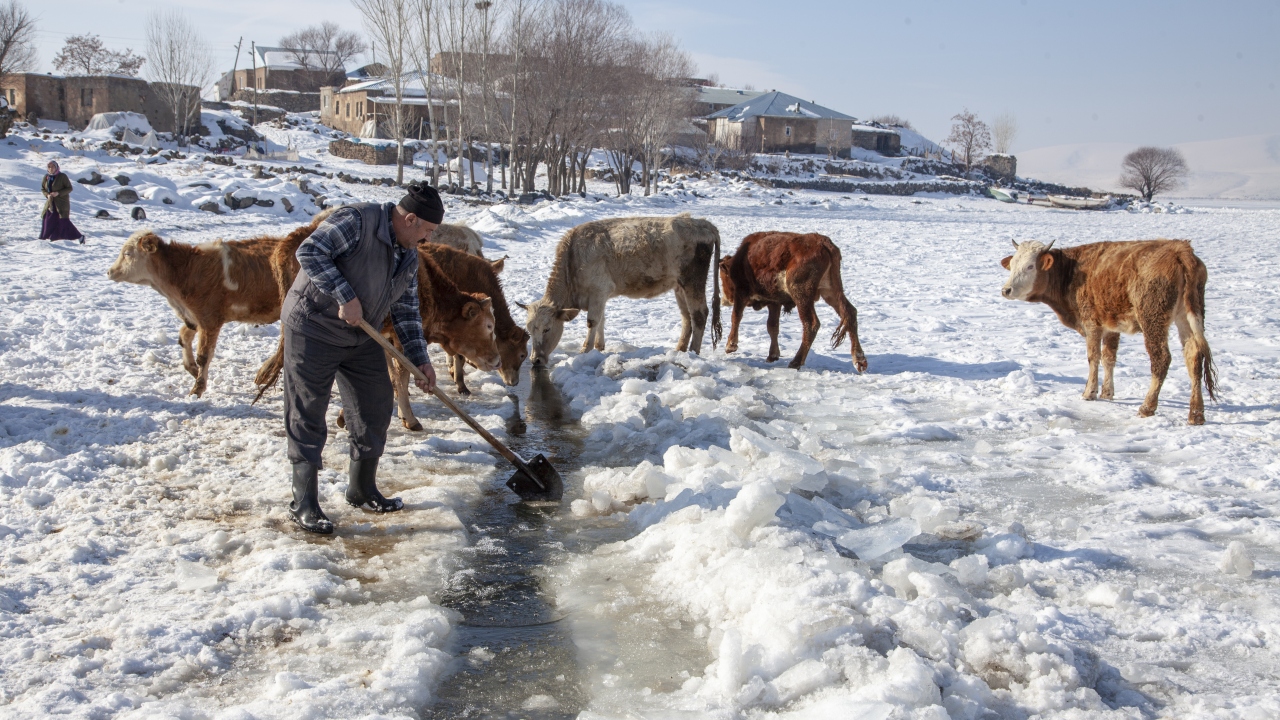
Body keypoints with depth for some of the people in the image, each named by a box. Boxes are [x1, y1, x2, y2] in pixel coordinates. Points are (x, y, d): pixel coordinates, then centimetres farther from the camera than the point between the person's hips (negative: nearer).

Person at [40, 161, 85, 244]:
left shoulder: (62, 176, -9)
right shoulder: (46, 177, 6)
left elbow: (69, 188, -9)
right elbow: (42, 188, 15)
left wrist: (58, 193, -20)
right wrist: (47, 195, -7)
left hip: (62, 202, -6)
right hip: (51, 203, 6)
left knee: (64, 221, -14)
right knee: (47, 219, 6)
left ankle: (79, 236, -8)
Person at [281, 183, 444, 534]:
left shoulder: (408, 253, 6)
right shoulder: (356, 221, -19)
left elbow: (406, 310, 11)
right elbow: (309, 251, -27)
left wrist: (419, 359, 4)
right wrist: (345, 296, -29)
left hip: (361, 339, 8)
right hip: (313, 330, -8)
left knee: (376, 409, 9)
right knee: (307, 417, -4)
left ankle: (362, 491, 24)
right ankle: (304, 504, 4)